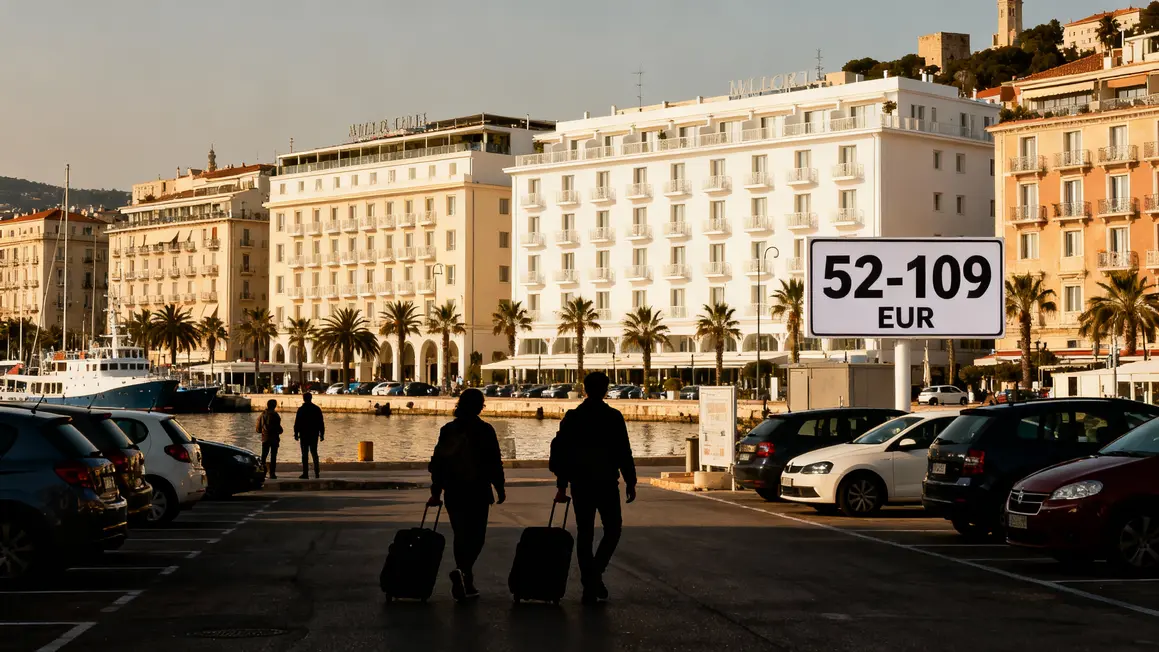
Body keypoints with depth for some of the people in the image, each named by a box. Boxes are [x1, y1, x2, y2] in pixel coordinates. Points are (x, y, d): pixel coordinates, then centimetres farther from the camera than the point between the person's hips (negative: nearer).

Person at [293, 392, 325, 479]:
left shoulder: (301, 410, -7)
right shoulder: (317, 409, 3)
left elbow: (297, 423, -6)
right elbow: (321, 423, 6)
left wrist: (296, 434, 1)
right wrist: (322, 434, 12)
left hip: (304, 435, -3)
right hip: (314, 435, 3)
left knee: (305, 454, -1)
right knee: (314, 453, 12)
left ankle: (305, 473, -5)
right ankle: (316, 473, 9)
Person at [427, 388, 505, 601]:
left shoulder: (448, 430, 4)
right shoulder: (484, 430, -8)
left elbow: (437, 462, 7)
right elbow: (494, 462, -6)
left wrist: (436, 492, 13)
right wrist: (500, 489, 5)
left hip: (453, 492, 4)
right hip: (478, 492, -4)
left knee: (461, 535, 13)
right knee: (476, 535, 3)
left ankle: (465, 584, 15)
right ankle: (463, 570, -23)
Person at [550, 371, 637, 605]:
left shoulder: (572, 417, 2)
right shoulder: (613, 417, -6)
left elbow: (559, 451, 2)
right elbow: (624, 453, -7)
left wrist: (561, 484, 7)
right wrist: (630, 482, 1)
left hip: (580, 483, 3)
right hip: (607, 483, -3)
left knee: (584, 533, 8)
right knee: (612, 529, 13)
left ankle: (589, 585, 6)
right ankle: (596, 572, -4)